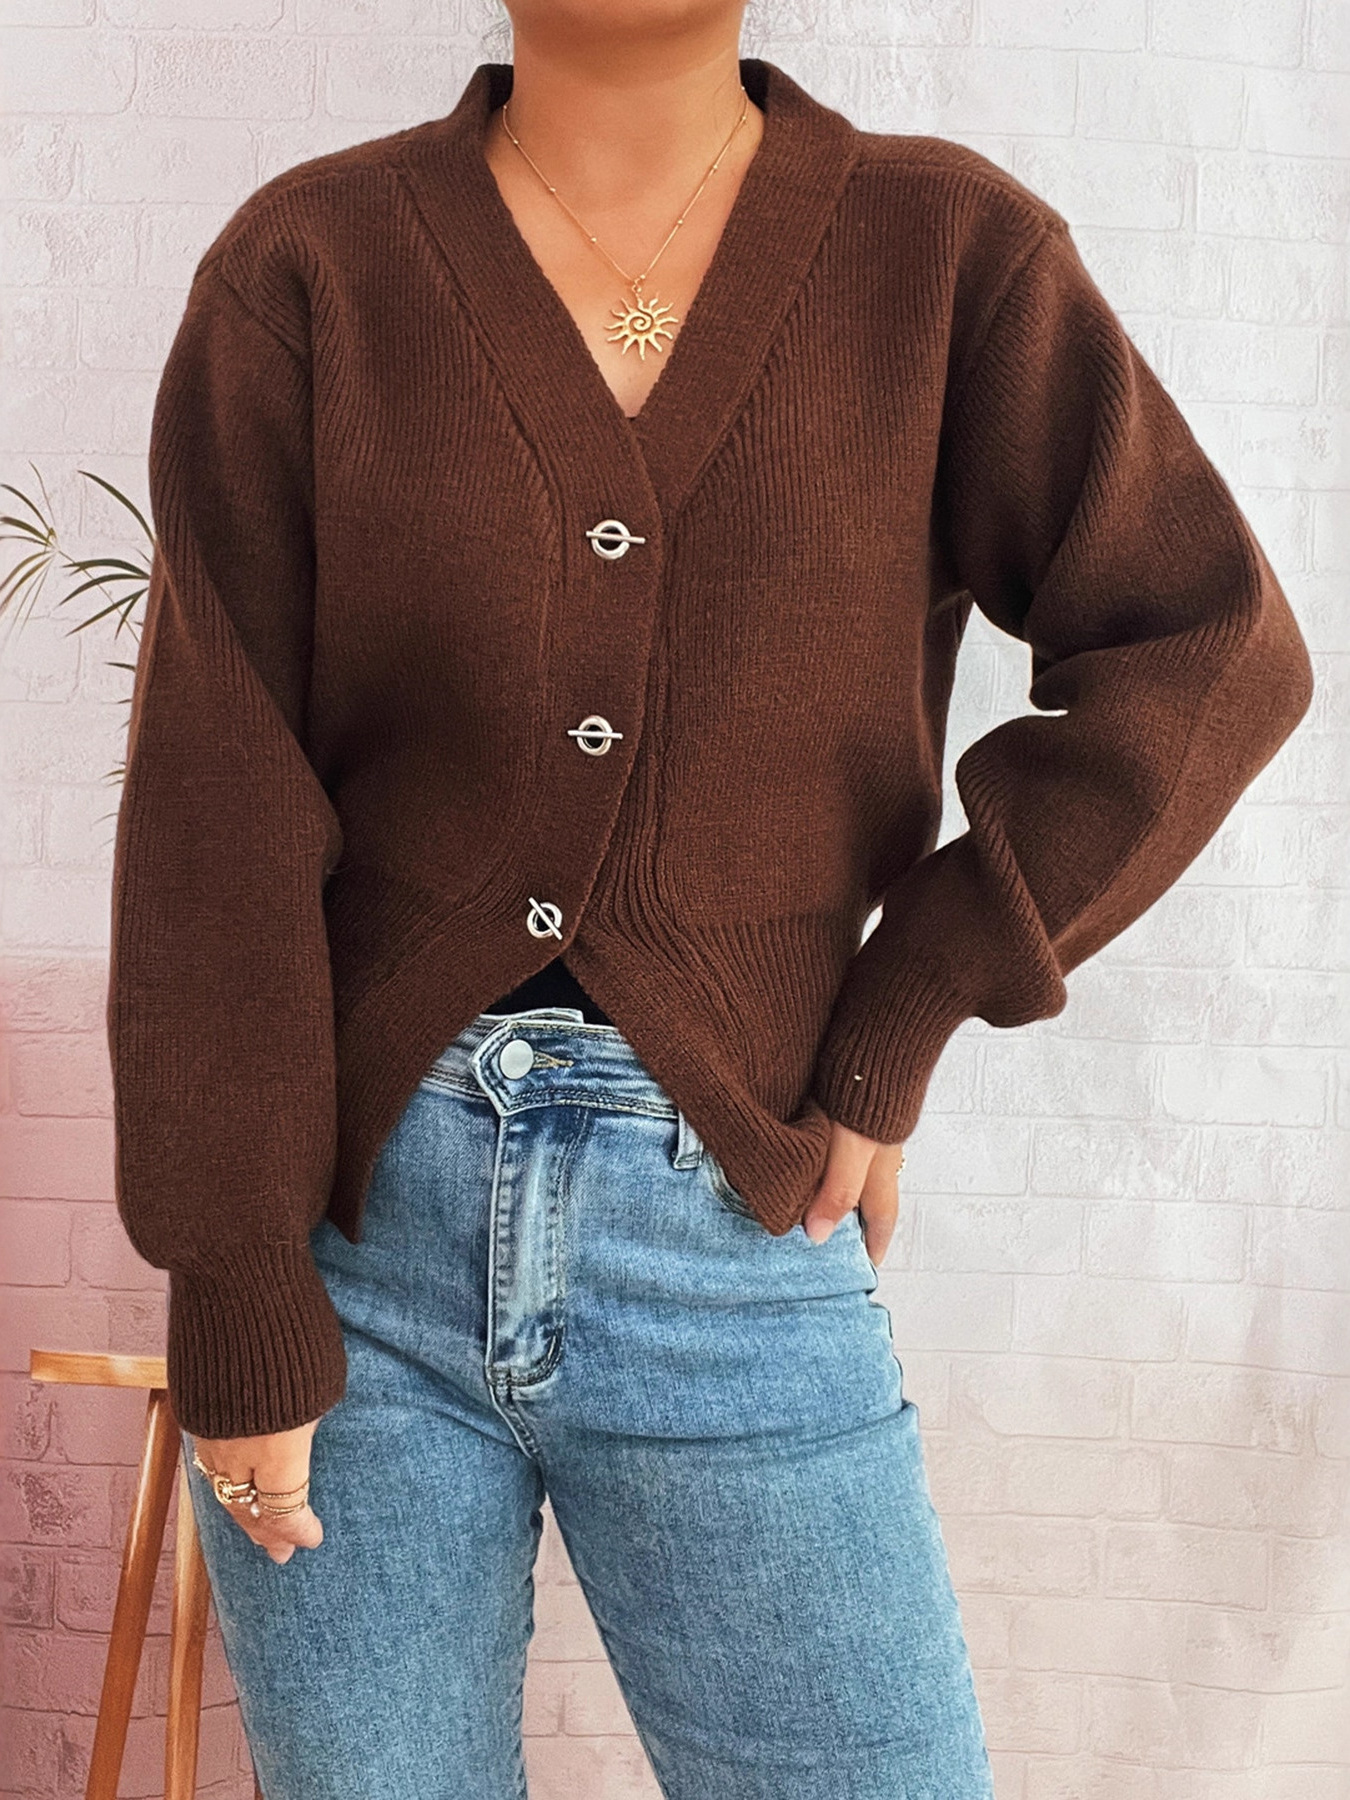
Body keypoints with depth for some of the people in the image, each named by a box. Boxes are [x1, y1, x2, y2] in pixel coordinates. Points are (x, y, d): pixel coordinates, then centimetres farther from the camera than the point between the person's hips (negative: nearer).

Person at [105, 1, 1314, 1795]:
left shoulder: (949, 253, 0)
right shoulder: (303, 270, -2)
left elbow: (1206, 653, 0)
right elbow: (215, 811, -6)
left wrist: (896, 1026, -6)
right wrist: (232, 1303, -7)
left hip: (731, 1246, 0)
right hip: (355, 1219, 0)